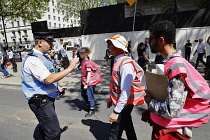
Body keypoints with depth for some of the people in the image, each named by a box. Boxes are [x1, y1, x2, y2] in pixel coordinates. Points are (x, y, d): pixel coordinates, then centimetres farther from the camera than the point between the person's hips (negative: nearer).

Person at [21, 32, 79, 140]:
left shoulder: (42, 57, 10)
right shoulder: (33, 59, -21)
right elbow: (48, 79, -30)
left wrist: (57, 87, 11)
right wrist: (70, 68, -26)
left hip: (47, 99, 10)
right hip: (40, 101, -10)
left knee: (44, 124, 28)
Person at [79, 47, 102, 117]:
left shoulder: (87, 63, -19)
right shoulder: (83, 62, 8)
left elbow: (89, 74, -23)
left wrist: (86, 84, -25)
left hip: (90, 82, -9)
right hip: (84, 82, 9)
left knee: (90, 96, 1)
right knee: (83, 94, 20)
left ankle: (92, 109, 18)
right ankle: (88, 104, 41)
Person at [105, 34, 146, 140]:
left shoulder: (126, 64, -26)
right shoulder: (117, 61, 5)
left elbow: (125, 91, -28)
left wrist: (116, 111, -24)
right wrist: (112, 98, 19)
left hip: (125, 103, -9)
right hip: (119, 100, 9)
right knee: (127, 126, 27)